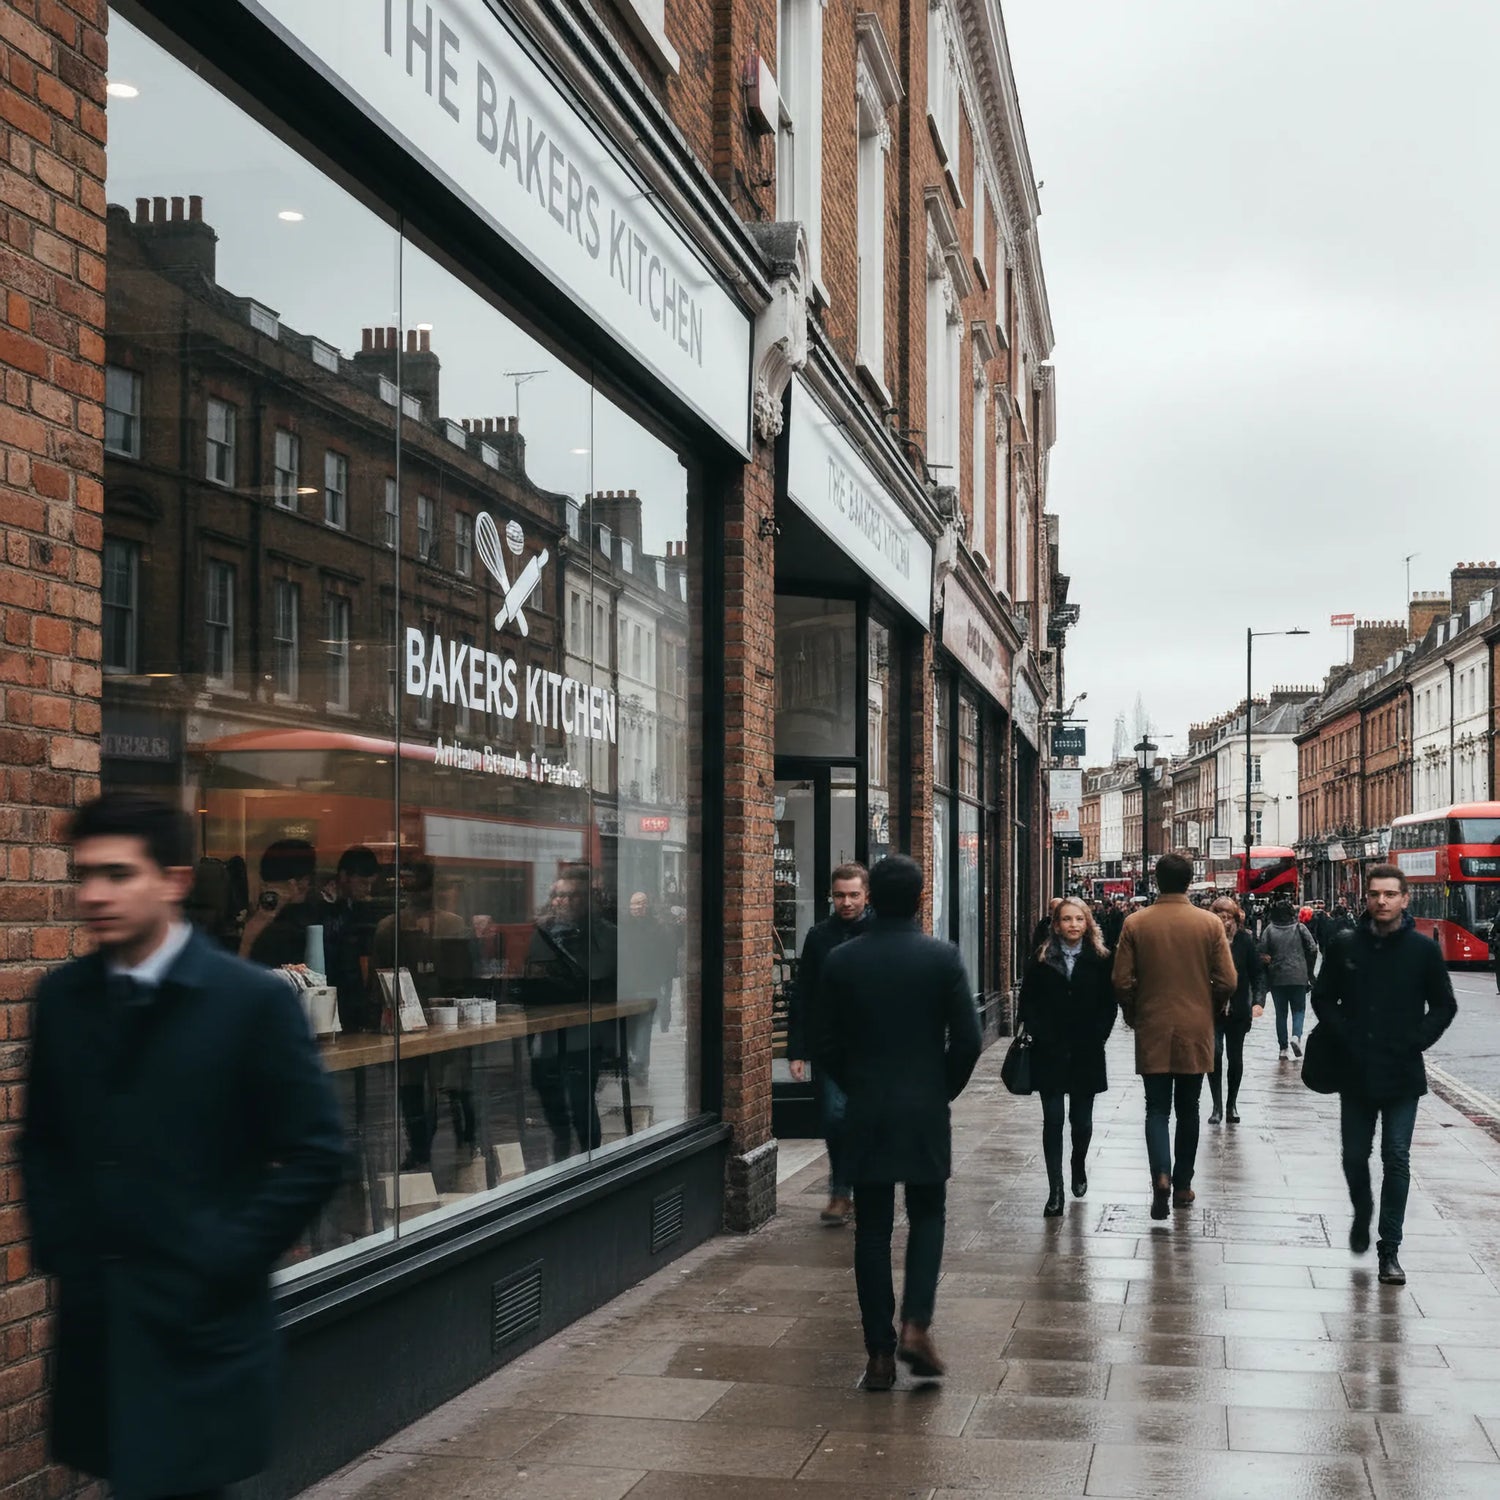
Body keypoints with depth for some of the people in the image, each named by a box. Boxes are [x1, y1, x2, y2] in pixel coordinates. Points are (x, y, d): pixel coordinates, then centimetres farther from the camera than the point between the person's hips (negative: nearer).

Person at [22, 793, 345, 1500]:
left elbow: (315, 1153, -8)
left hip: (202, 1320, -4)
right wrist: (55, 1241, 5)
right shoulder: (62, 995, 6)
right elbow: (41, 1137, 17)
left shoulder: (254, 999, -9)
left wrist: (227, 1260, -10)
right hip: (92, 1316, 4)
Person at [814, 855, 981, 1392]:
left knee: (872, 1228, 7)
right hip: (926, 1111, -1)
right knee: (927, 1216, 15)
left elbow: (824, 1043, -1)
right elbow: (968, 1040, -8)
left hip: (865, 1112, 1)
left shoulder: (841, 961, -3)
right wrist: (945, 1089, 8)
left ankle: (880, 1353, 8)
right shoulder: (943, 958, -7)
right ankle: (915, 1325, -2)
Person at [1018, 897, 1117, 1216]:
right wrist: (1039, 1035, -7)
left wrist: (1096, 1038, -5)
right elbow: (1028, 1001, 3)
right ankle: (1055, 1192, -1)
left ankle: (1079, 1168, 38)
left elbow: (1109, 1004, 3)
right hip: (1049, 1052, 0)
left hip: (1086, 1053, 1)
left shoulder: (1099, 959, 1)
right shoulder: (1041, 959, 1)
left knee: (1081, 1119, 9)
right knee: (1053, 1120, -3)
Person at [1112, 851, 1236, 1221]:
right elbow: (1226, 983, -5)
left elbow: (1123, 982, -5)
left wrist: (1133, 1015, 13)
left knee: (1157, 1108, 5)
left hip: (1152, 1031, -1)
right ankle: (1182, 1185, 20)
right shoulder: (1210, 923, -6)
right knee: (1187, 1109, 14)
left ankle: (1161, 1174, -17)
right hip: (1196, 1031, 1)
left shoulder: (1135, 923, -6)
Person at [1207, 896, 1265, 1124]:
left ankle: (1231, 1106, 26)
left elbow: (1258, 972, -1)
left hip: (1238, 1010, 2)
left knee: (1235, 1058, 10)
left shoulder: (1245, 940, -3)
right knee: (1214, 1053, -14)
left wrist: (1258, 1001, -13)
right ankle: (1217, 1107, -2)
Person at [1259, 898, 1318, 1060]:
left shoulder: (1269, 930, -1)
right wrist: (1309, 971, 8)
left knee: (1281, 1012, 9)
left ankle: (1283, 1048, 7)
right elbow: (1313, 949, -4)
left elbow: (1262, 954, -5)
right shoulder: (1300, 927, -2)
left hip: (1276, 978, 1)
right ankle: (1296, 1035, -15)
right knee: (1299, 1009, 11)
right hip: (1298, 977, -1)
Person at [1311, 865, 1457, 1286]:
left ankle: (1389, 1248, 6)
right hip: (1356, 1073, 2)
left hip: (1402, 1076, -2)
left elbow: (1444, 1006, 3)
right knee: (1354, 1156, 12)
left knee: (1396, 1160, -1)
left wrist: (1416, 1042, -7)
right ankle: (1362, 1216, 40)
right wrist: (1345, 1037, -4)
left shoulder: (1424, 949, -4)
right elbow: (1323, 998, 8)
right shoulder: (1346, 946, 0)